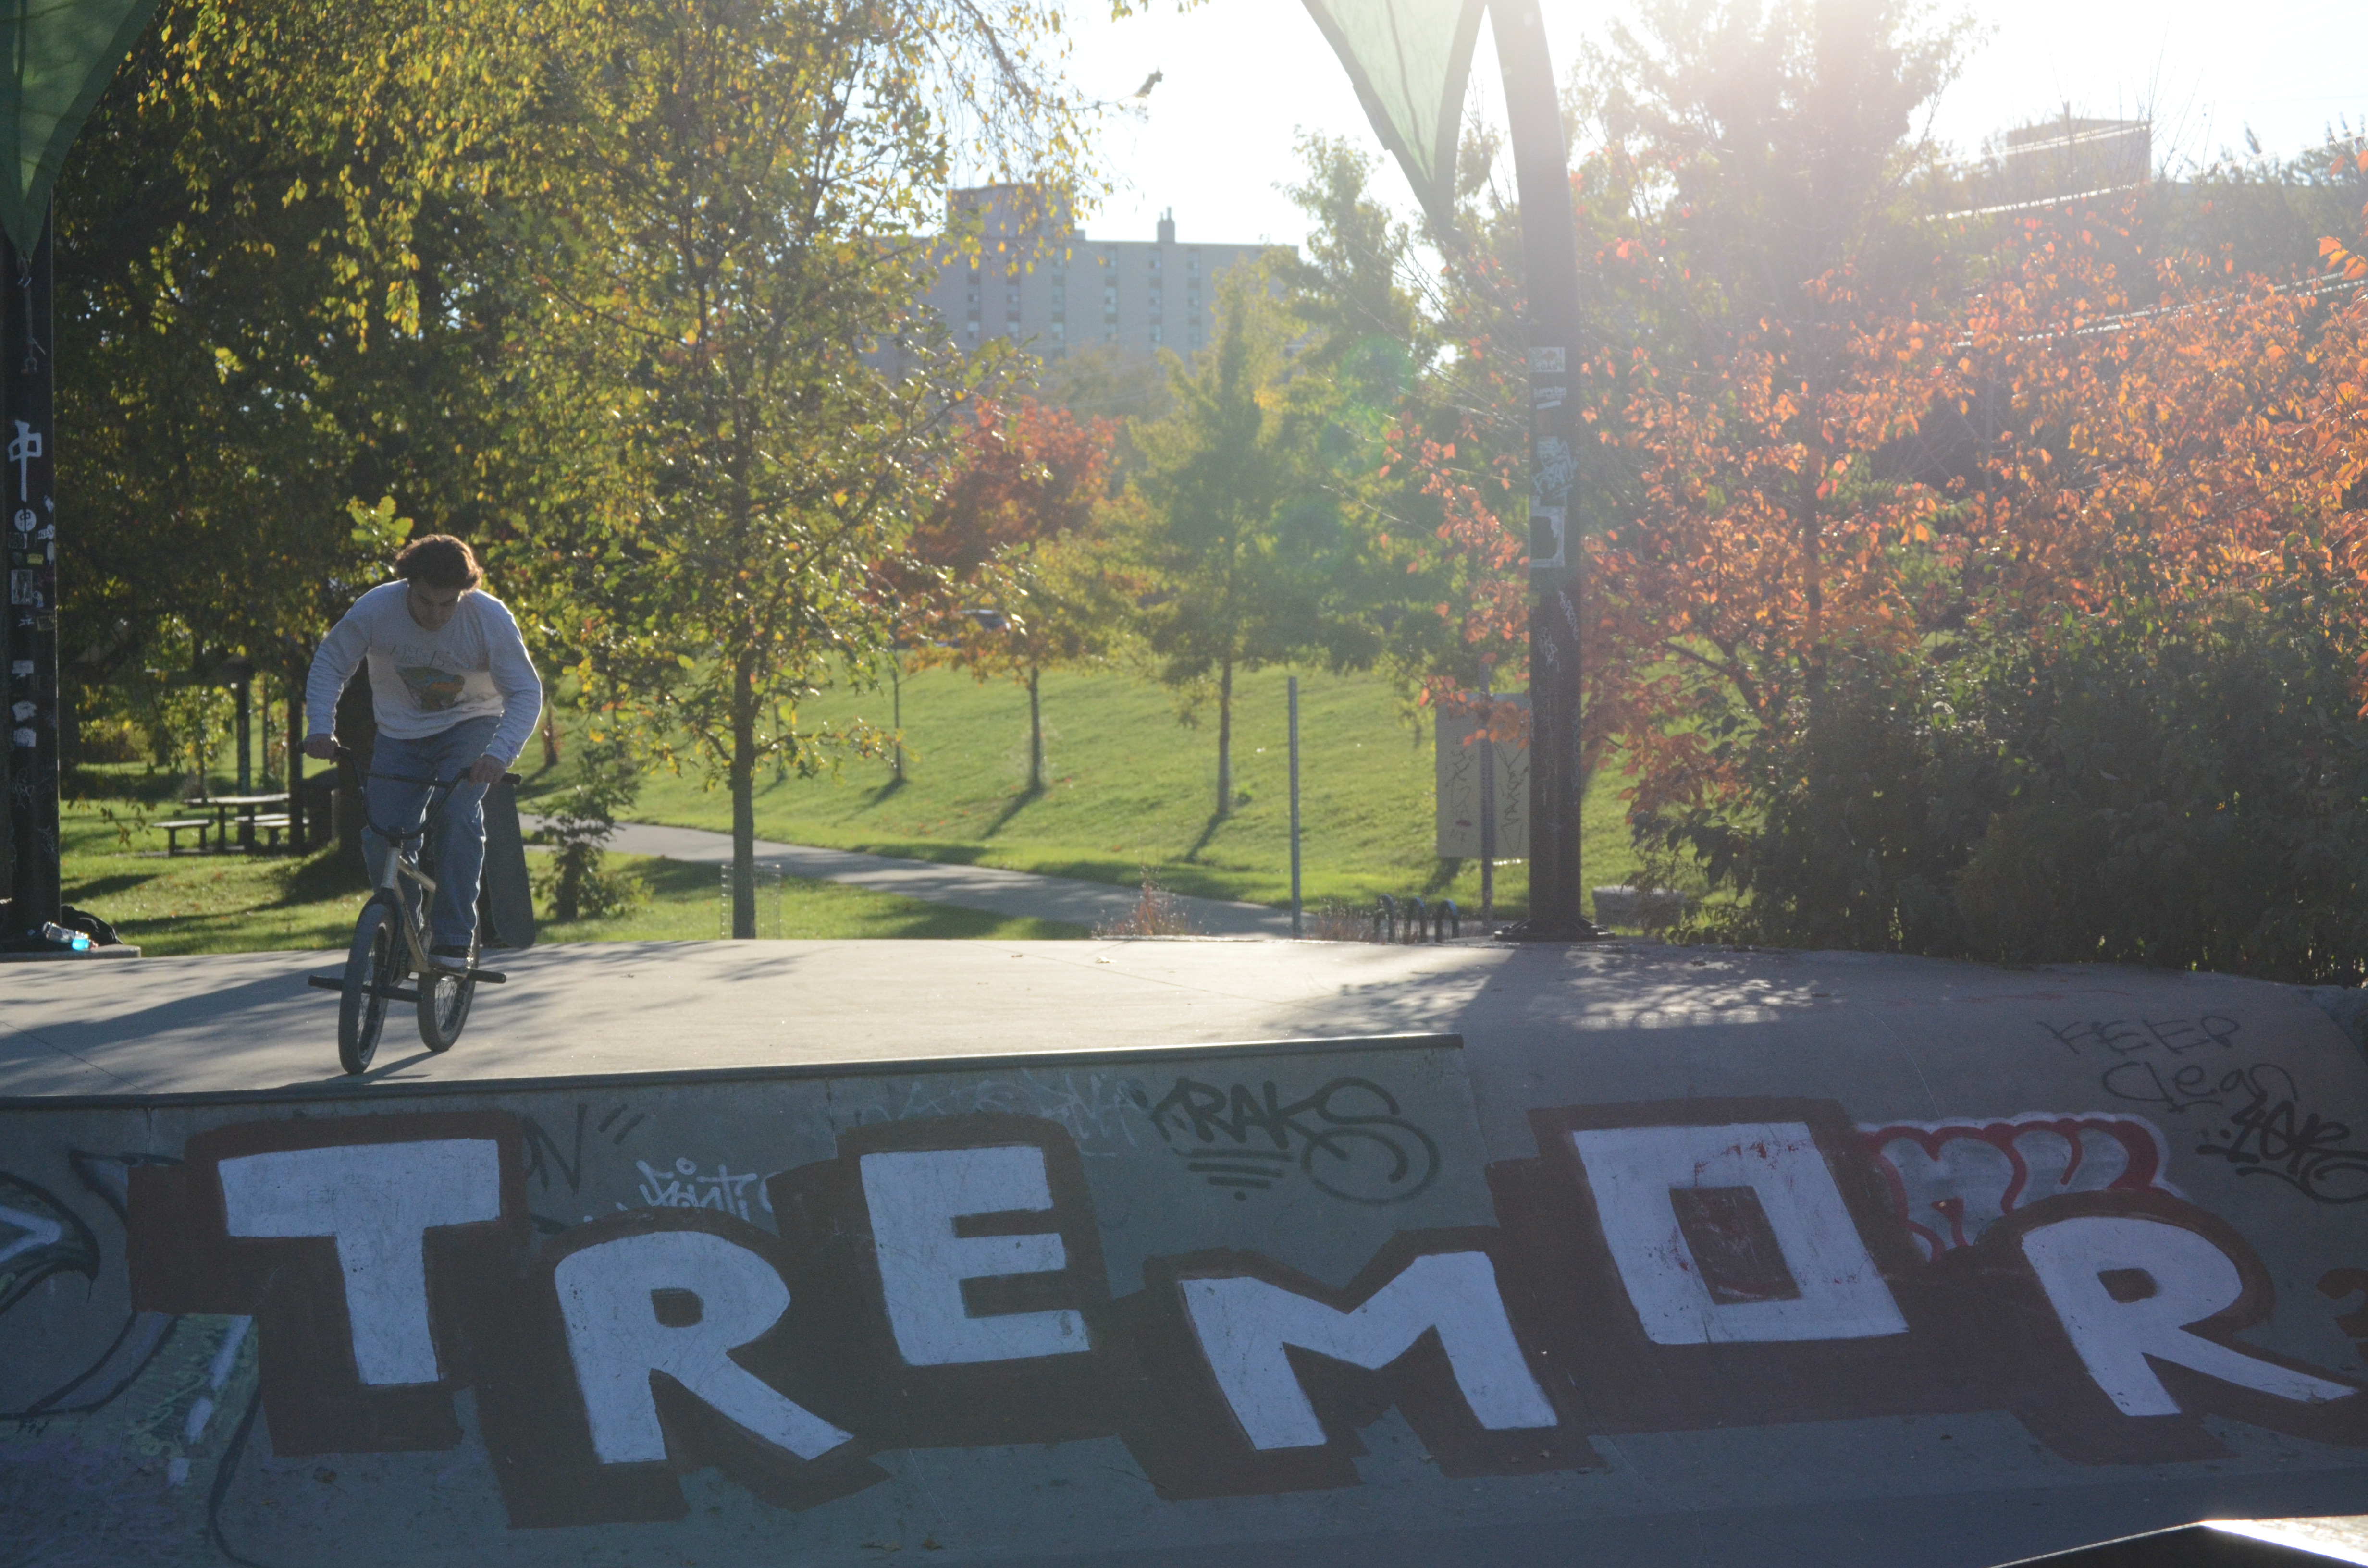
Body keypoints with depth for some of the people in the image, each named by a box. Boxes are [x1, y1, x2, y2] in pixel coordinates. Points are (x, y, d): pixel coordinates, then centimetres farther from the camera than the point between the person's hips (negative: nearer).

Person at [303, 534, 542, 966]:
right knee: (381, 840, -10)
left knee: (457, 815, -27)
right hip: (400, 733, 2)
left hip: (469, 727, -2)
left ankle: (453, 941, -18)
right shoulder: (375, 610, -22)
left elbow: (526, 693, -21)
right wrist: (320, 727, -24)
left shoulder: (490, 618, -25)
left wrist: (500, 752, -37)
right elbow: (329, 665, -9)